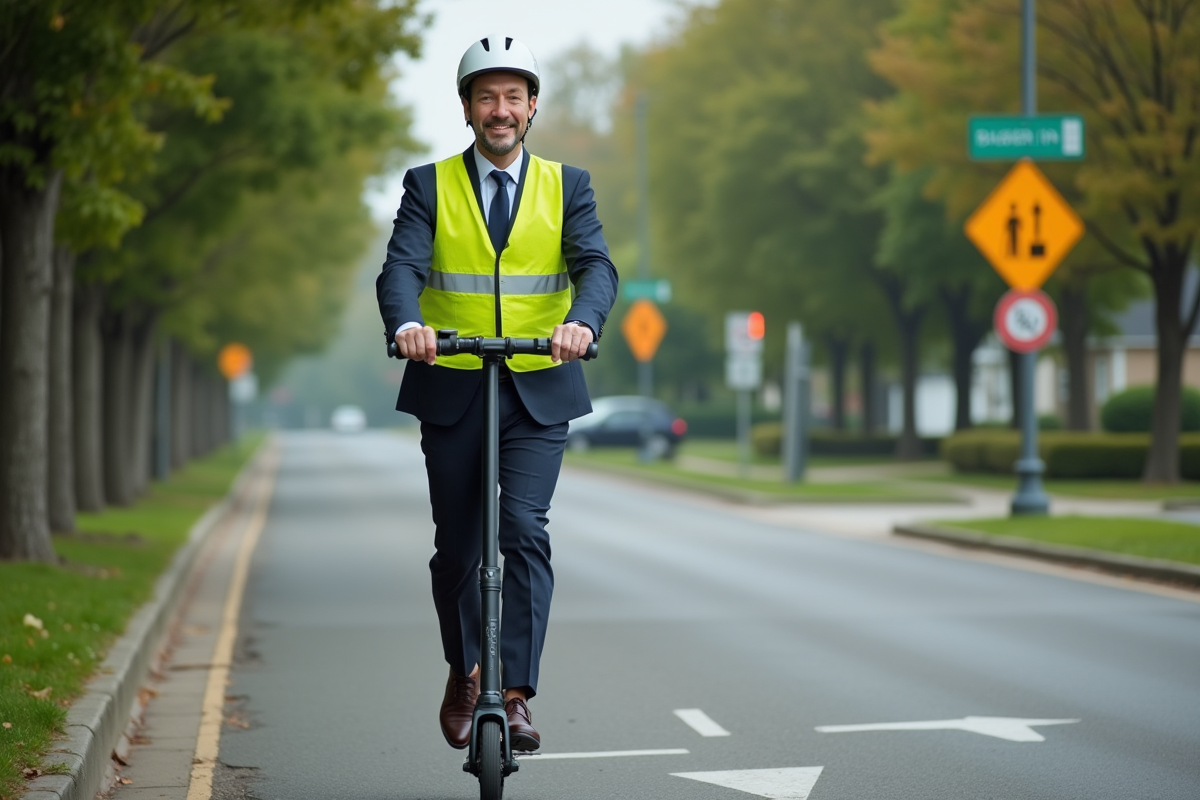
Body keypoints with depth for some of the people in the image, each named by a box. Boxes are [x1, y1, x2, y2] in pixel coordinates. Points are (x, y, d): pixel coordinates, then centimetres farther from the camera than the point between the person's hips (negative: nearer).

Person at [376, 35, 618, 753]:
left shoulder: (567, 186, 5)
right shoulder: (430, 186, 3)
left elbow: (596, 265, -10)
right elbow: (402, 267, -11)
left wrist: (583, 322, -32)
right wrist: (407, 324, -33)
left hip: (540, 392, -1)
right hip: (452, 390, 1)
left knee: (525, 530, -17)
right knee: (457, 547, 9)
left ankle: (516, 694, -14)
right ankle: (464, 674, 33)